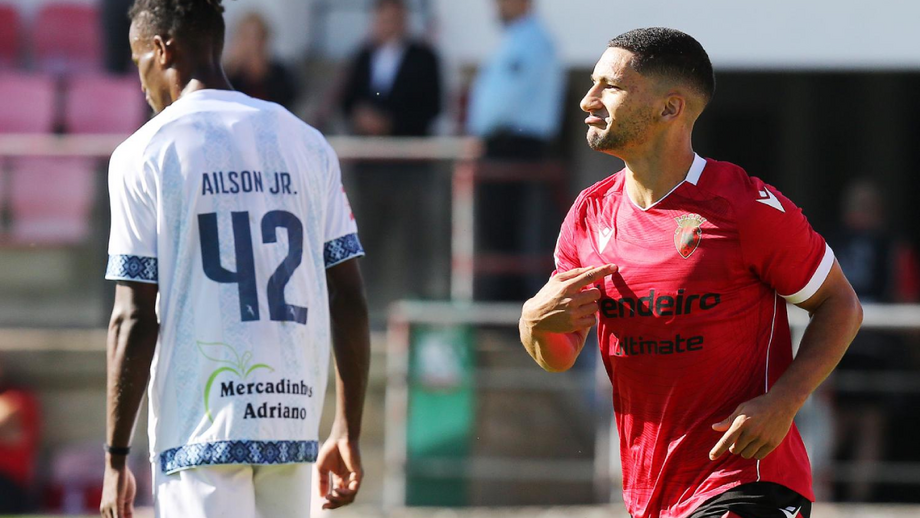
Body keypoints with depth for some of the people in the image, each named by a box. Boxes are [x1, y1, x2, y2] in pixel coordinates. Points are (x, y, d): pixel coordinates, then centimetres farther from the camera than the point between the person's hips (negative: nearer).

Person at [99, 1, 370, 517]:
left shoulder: (145, 154, -3)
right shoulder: (307, 143, 10)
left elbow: (135, 318, -7)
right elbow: (350, 300, 7)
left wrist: (116, 457, -2)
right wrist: (349, 433, 13)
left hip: (199, 431, -5)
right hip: (294, 425, 5)